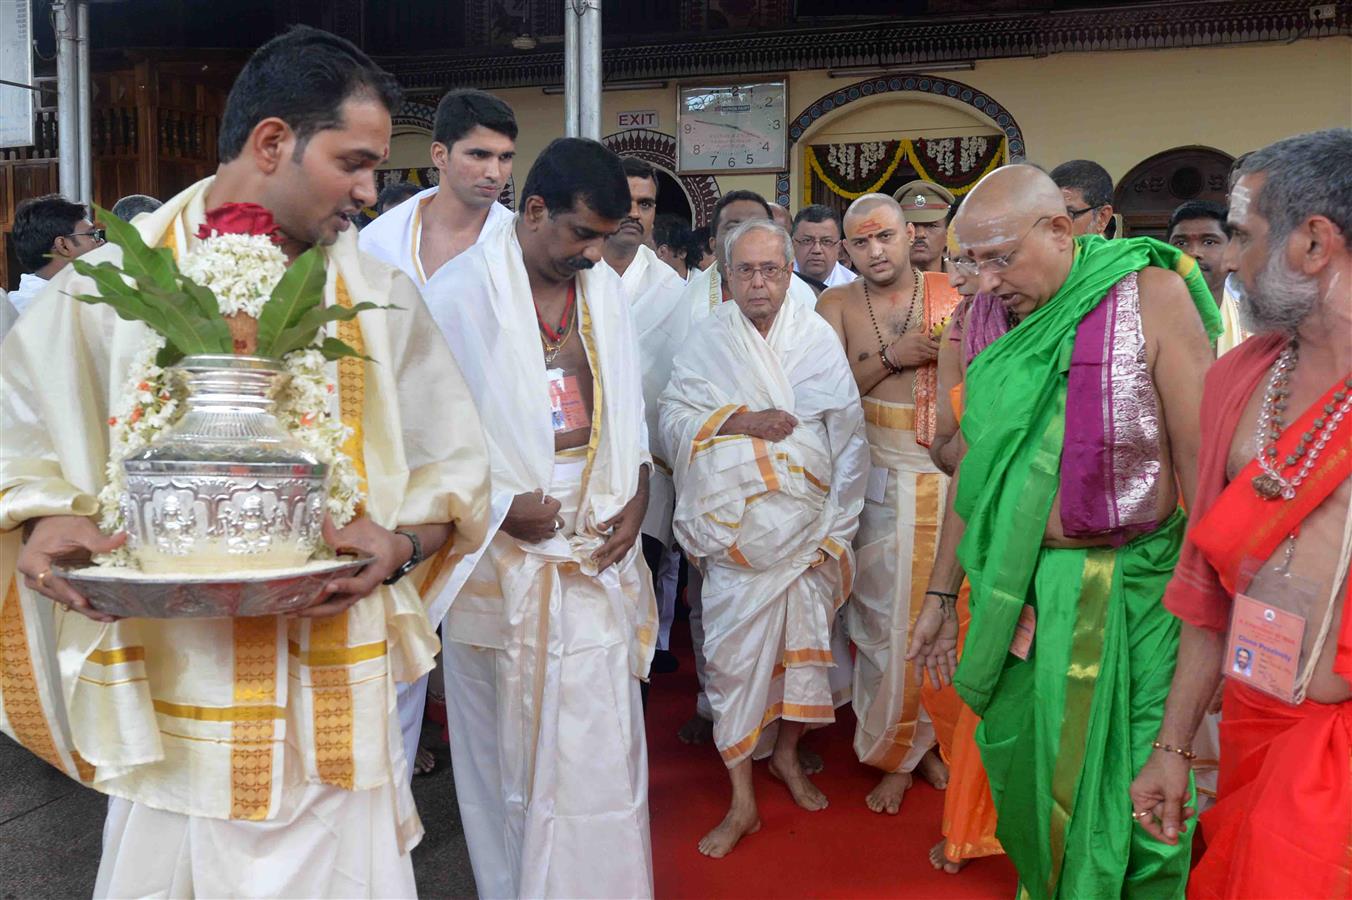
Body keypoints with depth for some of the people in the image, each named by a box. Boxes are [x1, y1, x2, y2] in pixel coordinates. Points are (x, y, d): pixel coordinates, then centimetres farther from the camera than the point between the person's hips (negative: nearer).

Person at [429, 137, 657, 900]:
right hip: (504, 551, -3)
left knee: (598, 743, 7)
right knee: (508, 743, 11)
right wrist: (498, 503, -14)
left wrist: (638, 493, 0)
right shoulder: (462, 292, -9)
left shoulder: (606, 290, 7)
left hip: (596, 549, 4)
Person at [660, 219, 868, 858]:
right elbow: (674, 416, 1)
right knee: (733, 652, -3)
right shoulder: (707, 340, 5)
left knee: (804, 636, 9)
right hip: (735, 528, -1)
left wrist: (836, 521, -1)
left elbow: (848, 433, 4)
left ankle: (787, 753, 33)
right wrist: (738, 420, -14)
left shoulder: (817, 336, 5)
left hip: (807, 520, 1)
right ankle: (742, 800, 7)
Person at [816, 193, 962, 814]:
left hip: (952, 471, 1)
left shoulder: (954, 294, 4)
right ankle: (895, 753, 18)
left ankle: (935, 738, 26)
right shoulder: (837, 305, 5)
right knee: (885, 616, 2)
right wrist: (891, 356, -13)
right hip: (880, 477, 0)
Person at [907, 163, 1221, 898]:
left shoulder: (1152, 297, -11)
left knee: (1135, 792, 4)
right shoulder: (987, 313, 2)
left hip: (1132, 591, -4)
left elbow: (1202, 462, -10)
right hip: (1014, 588, 4)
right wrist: (941, 592, 13)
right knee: (1019, 773, 14)